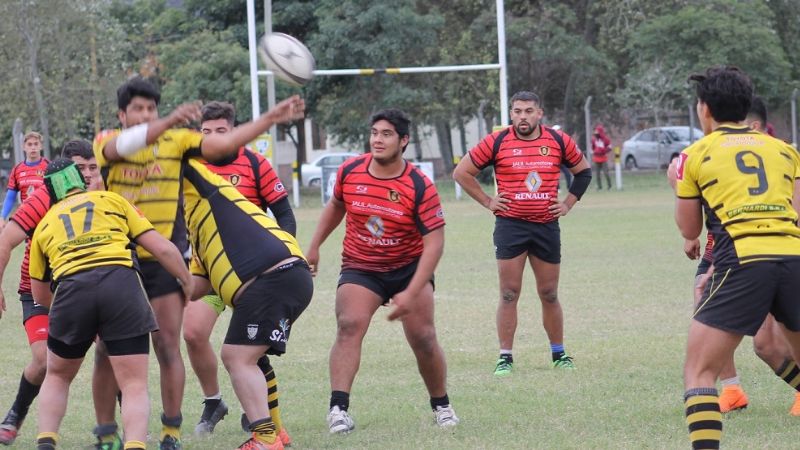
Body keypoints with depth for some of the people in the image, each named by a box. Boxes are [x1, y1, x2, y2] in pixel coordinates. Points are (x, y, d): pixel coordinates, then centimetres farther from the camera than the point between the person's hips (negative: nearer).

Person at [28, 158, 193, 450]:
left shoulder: (45, 224, 28)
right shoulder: (112, 200, 25)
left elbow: (40, 294, 35)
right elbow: (162, 249, 18)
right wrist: (188, 283, 32)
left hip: (71, 288, 1)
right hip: (121, 283, -1)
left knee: (57, 377, 25)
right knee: (134, 386, 2)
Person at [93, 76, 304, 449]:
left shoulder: (176, 141, 3)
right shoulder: (106, 141, -3)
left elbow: (226, 142, 2)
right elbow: (122, 145, -25)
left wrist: (271, 118, -8)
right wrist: (170, 121, -39)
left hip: (165, 260, 0)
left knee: (168, 347, -3)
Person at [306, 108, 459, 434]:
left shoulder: (420, 186, -18)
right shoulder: (349, 172, -7)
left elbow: (434, 242, -19)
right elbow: (336, 206, 16)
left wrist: (411, 293, -26)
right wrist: (314, 247, 16)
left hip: (409, 268, -1)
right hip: (360, 268, 1)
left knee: (423, 338, -6)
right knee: (349, 325, -21)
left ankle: (441, 405, 19)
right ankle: (338, 408, -28)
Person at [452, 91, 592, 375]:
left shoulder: (558, 141, 4)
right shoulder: (497, 142, -3)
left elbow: (583, 171, 19)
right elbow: (461, 172, 4)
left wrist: (568, 204, 9)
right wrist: (487, 202, 0)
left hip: (547, 225, 2)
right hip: (510, 226, -2)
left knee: (549, 295, 8)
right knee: (509, 294, -4)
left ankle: (559, 354, 20)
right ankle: (505, 357, 0)